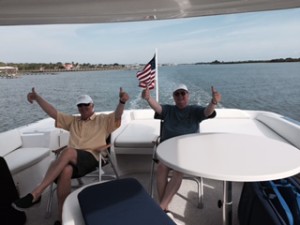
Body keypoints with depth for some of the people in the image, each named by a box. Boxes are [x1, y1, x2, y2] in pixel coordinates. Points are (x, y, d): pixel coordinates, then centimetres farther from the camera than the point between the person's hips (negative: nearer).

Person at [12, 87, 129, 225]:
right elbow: (53, 113, 26)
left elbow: (117, 116, 0)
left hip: (91, 157, -3)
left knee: (68, 152, -37)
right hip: (70, 158, 4)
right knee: (66, 170, -35)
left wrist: (122, 101, -21)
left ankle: (35, 194, -32)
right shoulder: (73, 121, 31)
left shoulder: (103, 120, 18)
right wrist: (37, 98, 17)